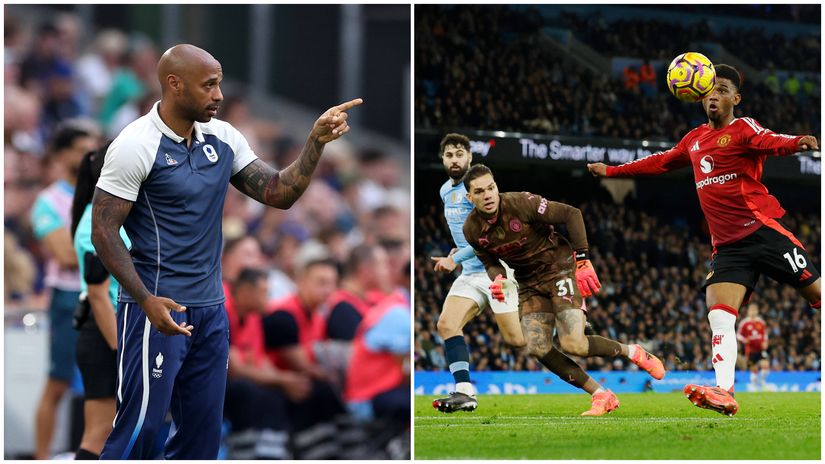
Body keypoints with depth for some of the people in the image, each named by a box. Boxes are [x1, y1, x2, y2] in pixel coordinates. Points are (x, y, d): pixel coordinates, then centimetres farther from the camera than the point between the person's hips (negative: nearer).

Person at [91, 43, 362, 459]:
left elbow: (279, 193, 7)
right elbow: (103, 230, -13)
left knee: (201, 433, 9)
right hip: (157, 310, -7)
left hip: (211, 311, 7)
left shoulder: (223, 139, 7)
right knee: (138, 429, -8)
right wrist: (147, 301, -22)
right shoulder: (137, 145, -12)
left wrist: (317, 142, -7)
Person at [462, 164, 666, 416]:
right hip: (529, 284, 6)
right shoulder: (472, 229, -8)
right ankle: (602, 396, -3)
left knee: (572, 344, -20)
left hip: (560, 269, -5)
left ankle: (634, 353, 7)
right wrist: (498, 280, -15)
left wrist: (583, 260, -19)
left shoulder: (521, 203, -23)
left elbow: (571, 214, -17)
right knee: (537, 348, -13)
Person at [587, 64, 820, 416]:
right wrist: (612, 171, 43)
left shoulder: (742, 129, -4)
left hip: (762, 229, -6)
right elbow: (661, 162, 35)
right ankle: (724, 393, -19)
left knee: (816, 294, -9)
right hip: (727, 245, 6)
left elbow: (771, 142, -26)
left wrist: (797, 143, -49)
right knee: (719, 316, -12)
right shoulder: (695, 140, 17)